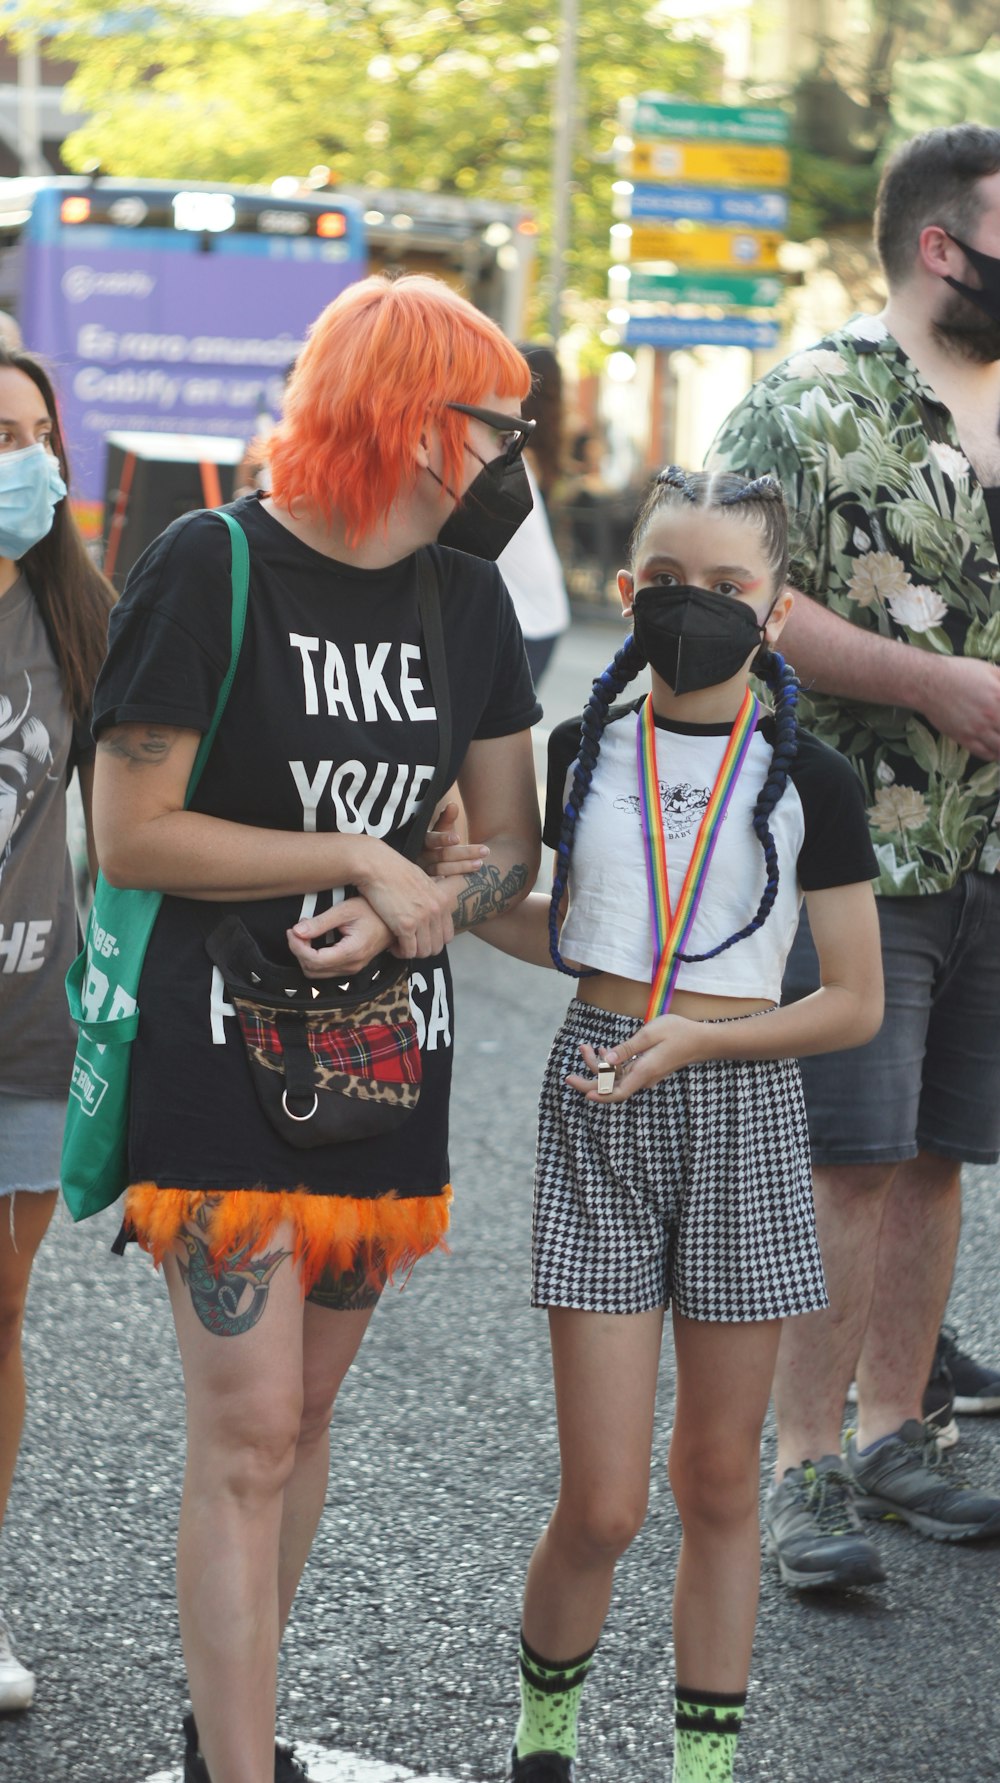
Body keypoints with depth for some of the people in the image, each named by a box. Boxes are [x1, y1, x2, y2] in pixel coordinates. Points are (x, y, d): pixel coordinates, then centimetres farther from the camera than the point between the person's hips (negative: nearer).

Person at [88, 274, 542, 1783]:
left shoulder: (464, 598, 6)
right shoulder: (213, 567, -11)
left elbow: (514, 849, 9)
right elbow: (131, 835, -13)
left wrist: (415, 912, -12)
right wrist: (361, 860, -13)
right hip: (223, 1057, -6)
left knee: (302, 1415, 14)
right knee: (245, 1440, -7)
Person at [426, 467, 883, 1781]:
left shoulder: (806, 779, -3)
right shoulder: (583, 753, 3)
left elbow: (855, 1004, -2)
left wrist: (695, 1038, -13)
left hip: (743, 1112, 0)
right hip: (598, 1107, 1)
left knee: (718, 1479, 9)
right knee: (603, 1503, -2)